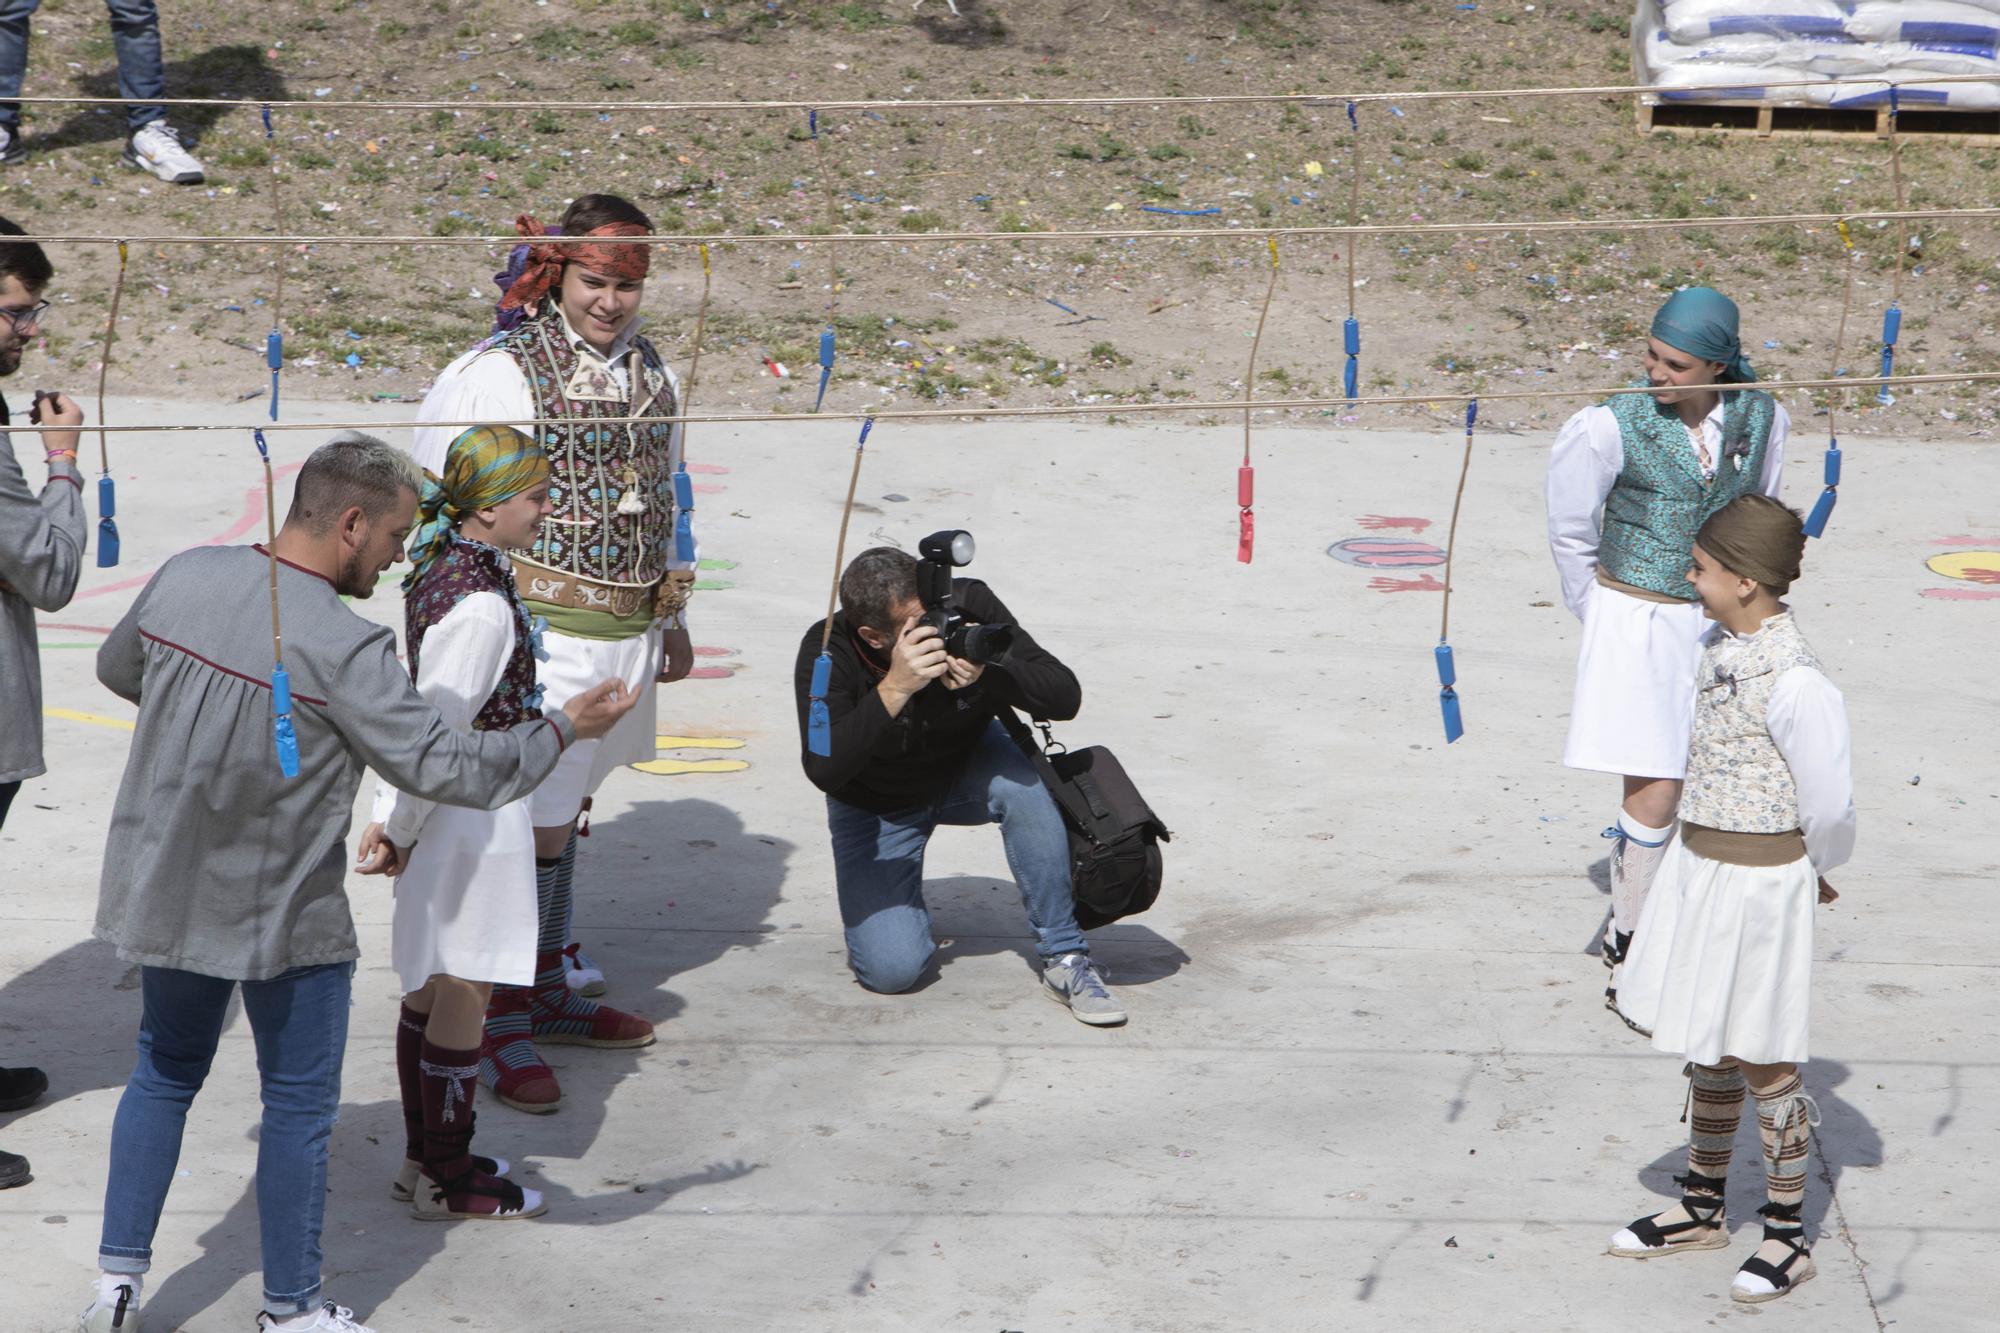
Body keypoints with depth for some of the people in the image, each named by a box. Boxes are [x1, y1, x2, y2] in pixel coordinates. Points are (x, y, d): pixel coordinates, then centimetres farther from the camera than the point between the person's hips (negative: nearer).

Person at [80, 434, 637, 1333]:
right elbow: (438, 765, -22)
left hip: (165, 889, 6)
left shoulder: (185, 577, -5)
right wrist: (563, 730, -12)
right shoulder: (341, 648, -24)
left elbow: (117, 668, 13)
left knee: (166, 1072, 23)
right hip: (283, 917, -6)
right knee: (299, 1105, 11)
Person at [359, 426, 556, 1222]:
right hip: (475, 817, -9)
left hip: (448, 811, 9)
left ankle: (426, 1158, 29)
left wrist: (392, 817, 15)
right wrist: (401, 828, -10)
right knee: (464, 992, 3)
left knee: (433, 987, 18)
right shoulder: (480, 606, -25)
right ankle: (448, 1179, 14)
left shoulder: (441, 569, 4)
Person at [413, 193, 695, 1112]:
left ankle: (552, 989, 33)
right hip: (539, 631, -7)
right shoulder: (499, 374, -12)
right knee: (535, 825, -7)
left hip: (627, 634, 7)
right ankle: (497, 1024, 4)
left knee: (566, 808, 20)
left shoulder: (653, 377, 10)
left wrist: (672, 617, 25)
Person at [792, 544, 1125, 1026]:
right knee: (892, 969, -16)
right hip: (878, 806, -1)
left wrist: (987, 674, -46)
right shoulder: (828, 651, -30)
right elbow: (822, 769, -42)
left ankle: (1064, 958, -19)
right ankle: (873, 908, 21)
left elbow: (1066, 697, -28)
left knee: (1024, 782, -34)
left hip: (966, 769, 2)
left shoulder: (968, 604, -27)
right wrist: (894, 690, -52)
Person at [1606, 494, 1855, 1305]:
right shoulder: (1719, 645, 1)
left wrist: (1818, 873, 0)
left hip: (1758, 881, -8)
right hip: (1699, 864, 8)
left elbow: (1829, 803, -18)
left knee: (1759, 1057, 4)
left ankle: (1788, 1234, 18)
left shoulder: (1794, 681, -25)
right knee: (1705, 1047, 19)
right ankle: (1702, 1208, 34)